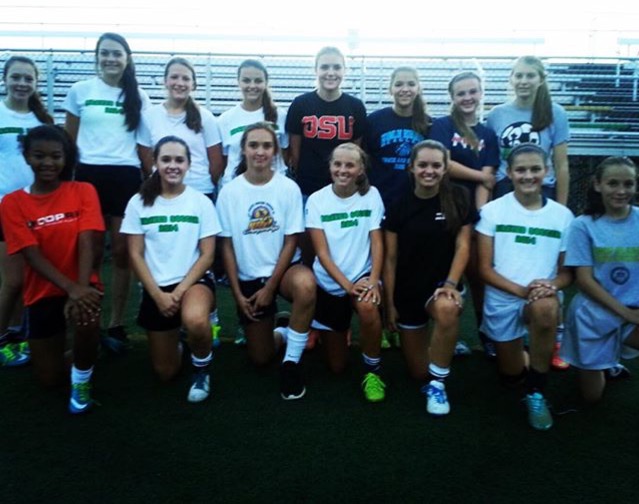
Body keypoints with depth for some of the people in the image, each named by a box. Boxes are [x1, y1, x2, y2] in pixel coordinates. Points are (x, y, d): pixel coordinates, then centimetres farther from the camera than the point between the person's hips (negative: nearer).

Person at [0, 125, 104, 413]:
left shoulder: (83, 191, -6)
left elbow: (87, 243, -16)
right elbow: (32, 256, -14)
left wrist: (82, 288, -31)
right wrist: (70, 288, -30)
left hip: (82, 285, -1)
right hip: (42, 292, 2)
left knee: (85, 316, -37)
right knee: (50, 379, 4)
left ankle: (81, 380, -7)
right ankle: (59, 342, 39)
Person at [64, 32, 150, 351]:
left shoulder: (138, 97, 9)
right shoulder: (80, 91, 6)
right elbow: (69, 139, 10)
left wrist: (148, 177, 5)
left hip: (126, 177, 1)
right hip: (89, 174, 0)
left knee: (121, 252, 3)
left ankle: (116, 324, 13)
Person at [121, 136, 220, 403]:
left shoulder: (201, 202, -3)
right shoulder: (139, 202, -1)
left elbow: (207, 255, -6)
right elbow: (135, 255, -2)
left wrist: (180, 290, -16)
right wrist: (158, 295, -12)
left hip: (194, 280, -2)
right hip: (156, 288, 2)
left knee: (195, 321, -38)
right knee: (166, 372, 7)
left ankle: (201, 369, -5)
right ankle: (175, 341, 43)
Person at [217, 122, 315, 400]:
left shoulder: (289, 188, -10)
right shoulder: (229, 192, -7)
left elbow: (291, 242, -9)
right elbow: (227, 245, -3)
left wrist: (270, 287, -13)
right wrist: (237, 293, -7)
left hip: (283, 269, -1)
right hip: (248, 277, 2)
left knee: (306, 285, -39)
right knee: (260, 358, 4)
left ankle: (291, 361, -17)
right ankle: (279, 334, 40)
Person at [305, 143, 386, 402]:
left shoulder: (371, 195, -3)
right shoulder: (316, 200, -6)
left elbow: (377, 242, -9)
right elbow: (322, 252, -11)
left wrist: (373, 281, -24)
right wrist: (347, 285, -22)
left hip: (363, 276, 0)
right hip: (329, 284, 1)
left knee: (368, 307, -38)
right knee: (337, 366, 7)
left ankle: (372, 371, -12)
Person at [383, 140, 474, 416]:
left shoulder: (458, 198, -3)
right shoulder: (399, 207, -3)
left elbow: (462, 245, -7)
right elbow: (390, 258, -2)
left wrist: (451, 283, -21)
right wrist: (390, 303, -4)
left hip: (441, 284, -1)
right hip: (407, 292, 2)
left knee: (448, 309, -41)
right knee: (418, 372, 7)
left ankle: (437, 384, -18)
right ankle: (442, 349, 44)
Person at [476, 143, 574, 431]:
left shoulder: (562, 215, 0)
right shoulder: (492, 210, -5)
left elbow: (567, 272, 4)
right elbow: (485, 269, -7)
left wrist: (551, 285, -20)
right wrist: (522, 290, -22)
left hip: (543, 298, 0)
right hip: (502, 300, 0)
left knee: (545, 309, -37)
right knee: (512, 378, 9)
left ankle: (536, 393, -15)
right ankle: (504, 345, 46)